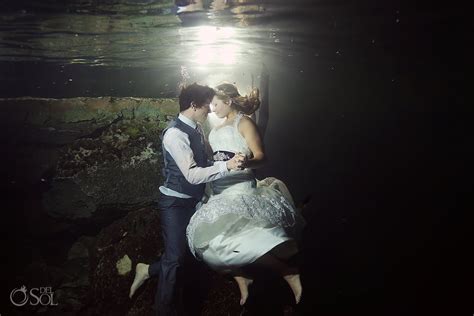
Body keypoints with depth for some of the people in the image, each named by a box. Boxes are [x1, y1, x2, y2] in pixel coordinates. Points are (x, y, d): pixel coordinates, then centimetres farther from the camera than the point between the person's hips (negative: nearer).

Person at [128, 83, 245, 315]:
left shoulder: (197, 129, 4)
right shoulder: (175, 134, -23)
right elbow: (192, 174, -28)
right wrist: (226, 166, -32)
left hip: (193, 200, 9)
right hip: (175, 203, -9)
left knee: (186, 252, 18)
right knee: (175, 257, 1)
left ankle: (148, 270, 39)